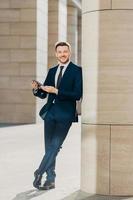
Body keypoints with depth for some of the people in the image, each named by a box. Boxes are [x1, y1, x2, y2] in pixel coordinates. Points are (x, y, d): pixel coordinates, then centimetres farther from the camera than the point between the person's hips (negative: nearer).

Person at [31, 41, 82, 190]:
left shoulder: (77, 71, -4)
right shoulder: (52, 71, 14)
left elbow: (77, 95, -13)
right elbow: (43, 94, 15)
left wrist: (56, 91, -19)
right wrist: (36, 89, -7)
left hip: (65, 114, -6)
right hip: (50, 112, 6)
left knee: (55, 146, -12)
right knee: (49, 148, 9)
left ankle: (39, 172, -1)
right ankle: (50, 180, 16)